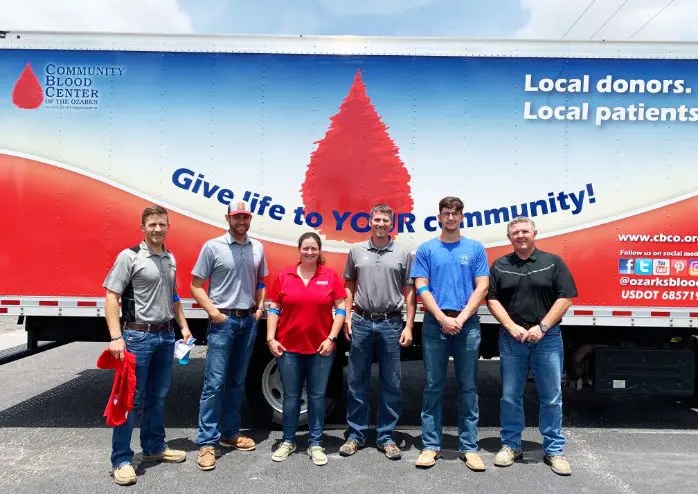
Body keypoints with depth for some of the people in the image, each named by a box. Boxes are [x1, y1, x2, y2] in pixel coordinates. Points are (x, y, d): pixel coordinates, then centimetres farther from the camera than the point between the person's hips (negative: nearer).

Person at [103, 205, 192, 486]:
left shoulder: (171, 259, 12)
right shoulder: (129, 257, -8)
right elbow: (111, 297, -12)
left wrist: (183, 326, 15)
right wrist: (116, 337, -20)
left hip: (166, 336, 7)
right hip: (138, 336, -6)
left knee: (157, 396, 17)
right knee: (131, 399, 0)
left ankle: (154, 447, 31)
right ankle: (121, 460, 12)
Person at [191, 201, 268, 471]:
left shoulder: (257, 248, 8)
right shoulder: (213, 246, -5)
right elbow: (196, 285, -3)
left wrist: (260, 307, 5)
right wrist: (212, 311, -14)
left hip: (249, 320, 5)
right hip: (223, 320, -5)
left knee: (237, 381, 14)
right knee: (215, 382, -5)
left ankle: (230, 433, 27)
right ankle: (207, 442, 5)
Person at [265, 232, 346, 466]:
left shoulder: (331, 276, 1)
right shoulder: (284, 276, 3)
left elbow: (340, 309, 1)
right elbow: (273, 309, 5)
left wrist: (331, 338, -7)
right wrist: (271, 339, -2)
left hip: (321, 348, 0)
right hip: (288, 347, 1)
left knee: (317, 395, 8)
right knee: (291, 395, 10)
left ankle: (315, 443, 21)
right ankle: (288, 441, 25)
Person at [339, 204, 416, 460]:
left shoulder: (403, 254, 4)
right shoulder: (357, 251, 8)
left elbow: (410, 292, 4)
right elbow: (349, 286, 12)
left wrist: (409, 326, -3)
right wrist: (347, 317, 2)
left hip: (391, 324, -1)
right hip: (361, 322, 1)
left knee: (391, 384, 6)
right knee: (357, 382, 8)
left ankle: (386, 437, 19)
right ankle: (356, 434, 20)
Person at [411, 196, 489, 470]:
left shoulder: (475, 248, 7)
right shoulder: (426, 249, 6)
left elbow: (482, 287, 1)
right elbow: (421, 287, 0)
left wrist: (461, 318, -10)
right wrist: (443, 318, -11)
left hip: (468, 324, 1)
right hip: (434, 324, 0)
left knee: (468, 387, 6)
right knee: (433, 386, 5)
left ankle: (469, 447, 16)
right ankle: (430, 445, 14)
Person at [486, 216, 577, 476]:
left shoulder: (553, 262, 3)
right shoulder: (500, 265, 8)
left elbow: (565, 298, -3)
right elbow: (492, 299, 4)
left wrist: (542, 327, -11)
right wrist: (512, 327, -8)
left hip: (547, 338, -1)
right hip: (511, 338, 2)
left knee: (551, 397, 6)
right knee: (510, 396, 8)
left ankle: (554, 450, 19)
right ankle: (511, 445, 22)